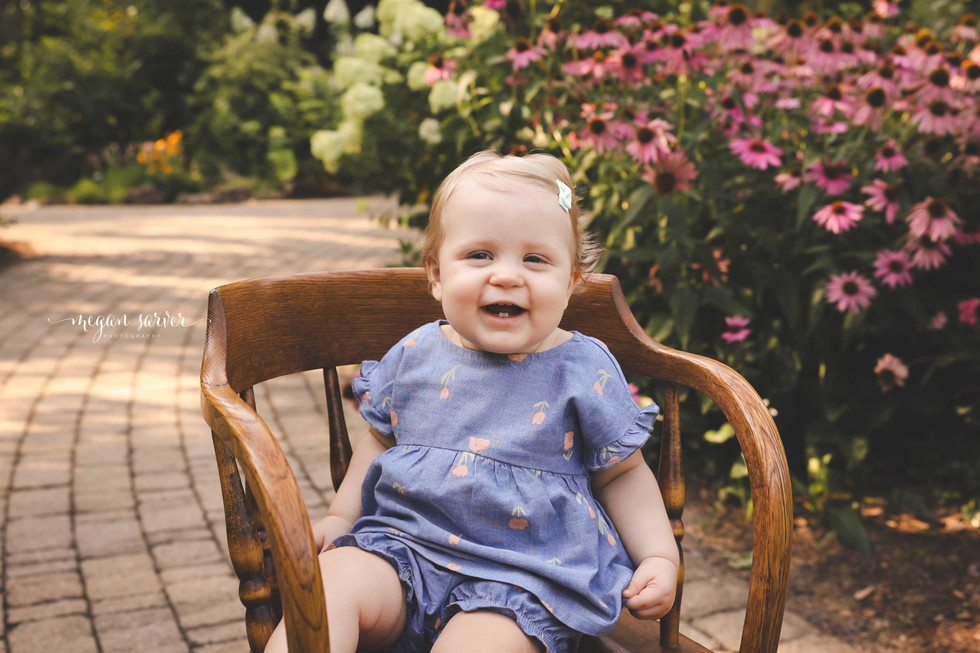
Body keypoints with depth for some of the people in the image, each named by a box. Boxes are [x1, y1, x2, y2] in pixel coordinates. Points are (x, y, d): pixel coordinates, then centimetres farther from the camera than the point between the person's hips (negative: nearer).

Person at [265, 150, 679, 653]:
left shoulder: (583, 370, -2)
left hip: (523, 575, -3)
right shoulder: (414, 354, 6)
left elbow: (622, 474, 7)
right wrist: (340, 517, 16)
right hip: (404, 546, 3)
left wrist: (659, 556, -4)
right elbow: (380, 439, 22)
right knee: (333, 575, -24)